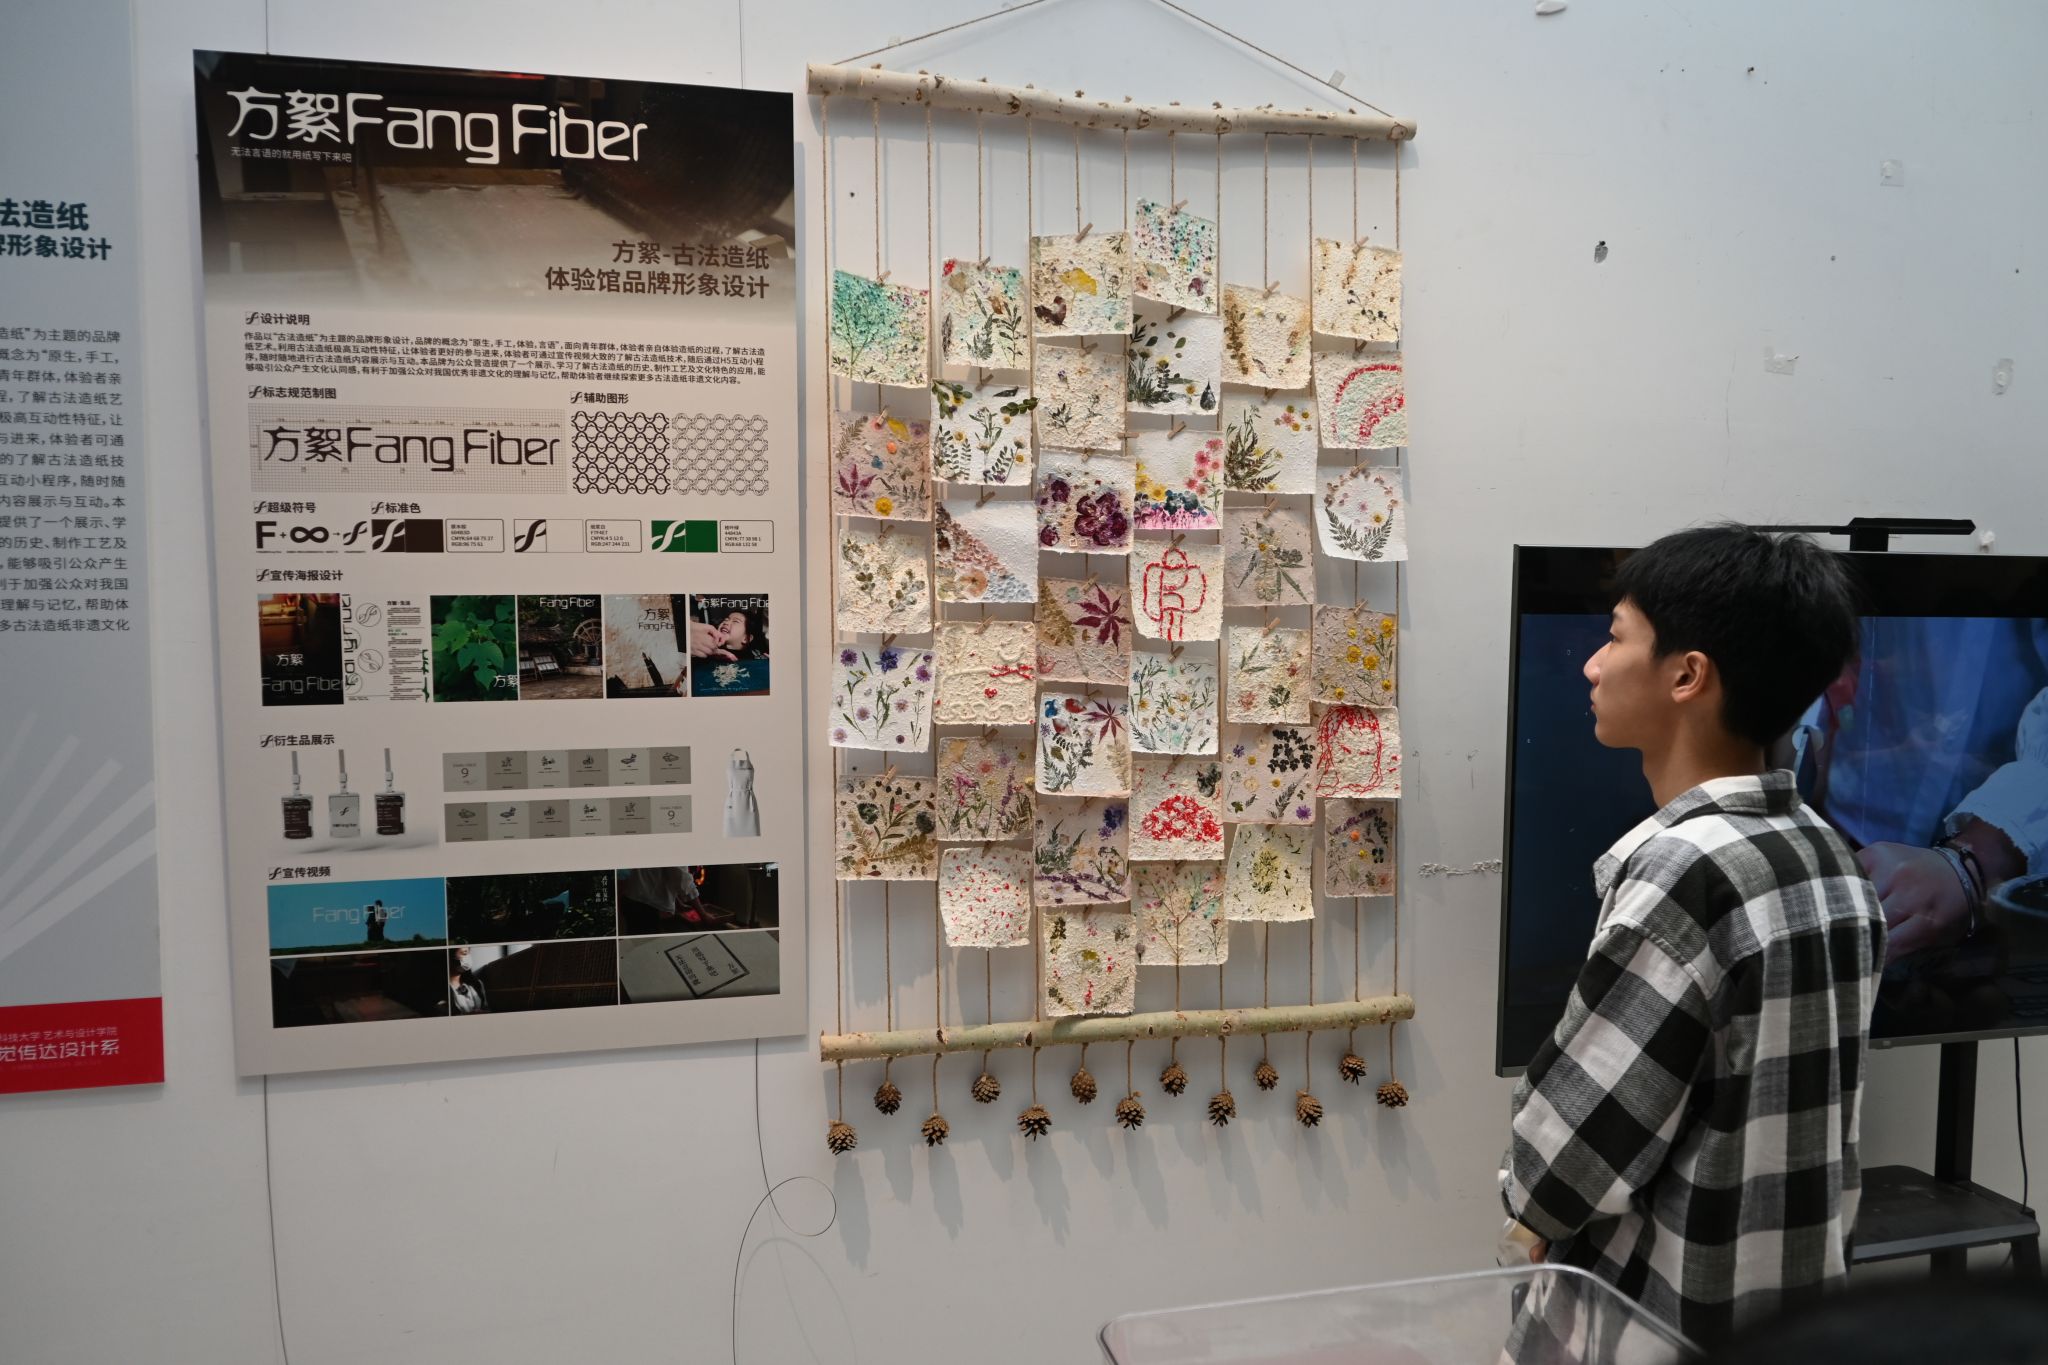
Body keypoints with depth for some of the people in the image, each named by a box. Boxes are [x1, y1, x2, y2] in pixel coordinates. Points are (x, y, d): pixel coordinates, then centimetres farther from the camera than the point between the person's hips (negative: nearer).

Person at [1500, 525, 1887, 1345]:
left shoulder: (1682, 870, -25)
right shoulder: (1827, 859, 1)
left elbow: (1578, 1129, -21)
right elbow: (1788, 1110, 7)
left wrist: (1530, 1221, -1)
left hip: (1663, 1315, -8)